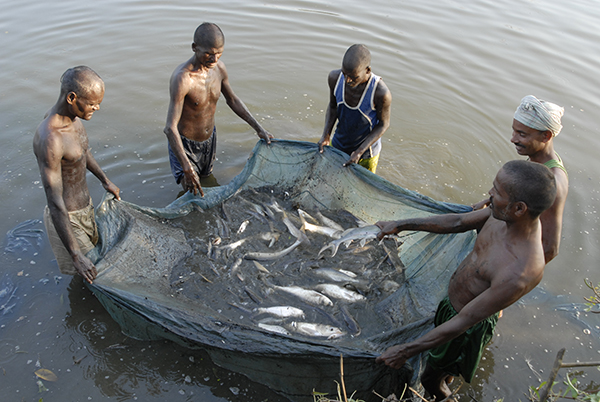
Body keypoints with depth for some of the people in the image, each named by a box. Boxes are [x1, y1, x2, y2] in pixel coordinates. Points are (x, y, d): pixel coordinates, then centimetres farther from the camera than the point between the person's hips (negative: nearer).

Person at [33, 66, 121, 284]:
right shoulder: (50, 139, -36)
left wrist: (104, 180, 25)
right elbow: (55, 203, -34)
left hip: (86, 207, 9)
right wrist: (76, 255, -32)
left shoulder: (73, 117, -7)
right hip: (68, 219, -9)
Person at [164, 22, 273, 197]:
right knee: (192, 192, 1)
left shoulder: (219, 67, -11)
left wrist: (258, 128, 3)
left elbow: (232, 100, 6)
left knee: (207, 176, 26)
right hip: (185, 142, -6)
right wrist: (187, 169, -42)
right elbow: (170, 128, -35)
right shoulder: (182, 78, -33)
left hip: (209, 137, 6)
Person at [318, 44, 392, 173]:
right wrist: (326, 135, -15)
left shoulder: (381, 93, -35)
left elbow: (383, 125, -18)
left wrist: (359, 151, -25)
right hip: (338, 145, 4)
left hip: (366, 150, -4)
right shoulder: (335, 78, -22)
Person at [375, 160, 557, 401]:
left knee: (433, 376, 22)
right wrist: (401, 225, -2)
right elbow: (458, 222, -4)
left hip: (471, 324, -7)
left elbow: (462, 323, -34)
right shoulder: (512, 215, -20)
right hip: (453, 300, 7)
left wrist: (406, 351, -24)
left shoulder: (517, 275, -43)